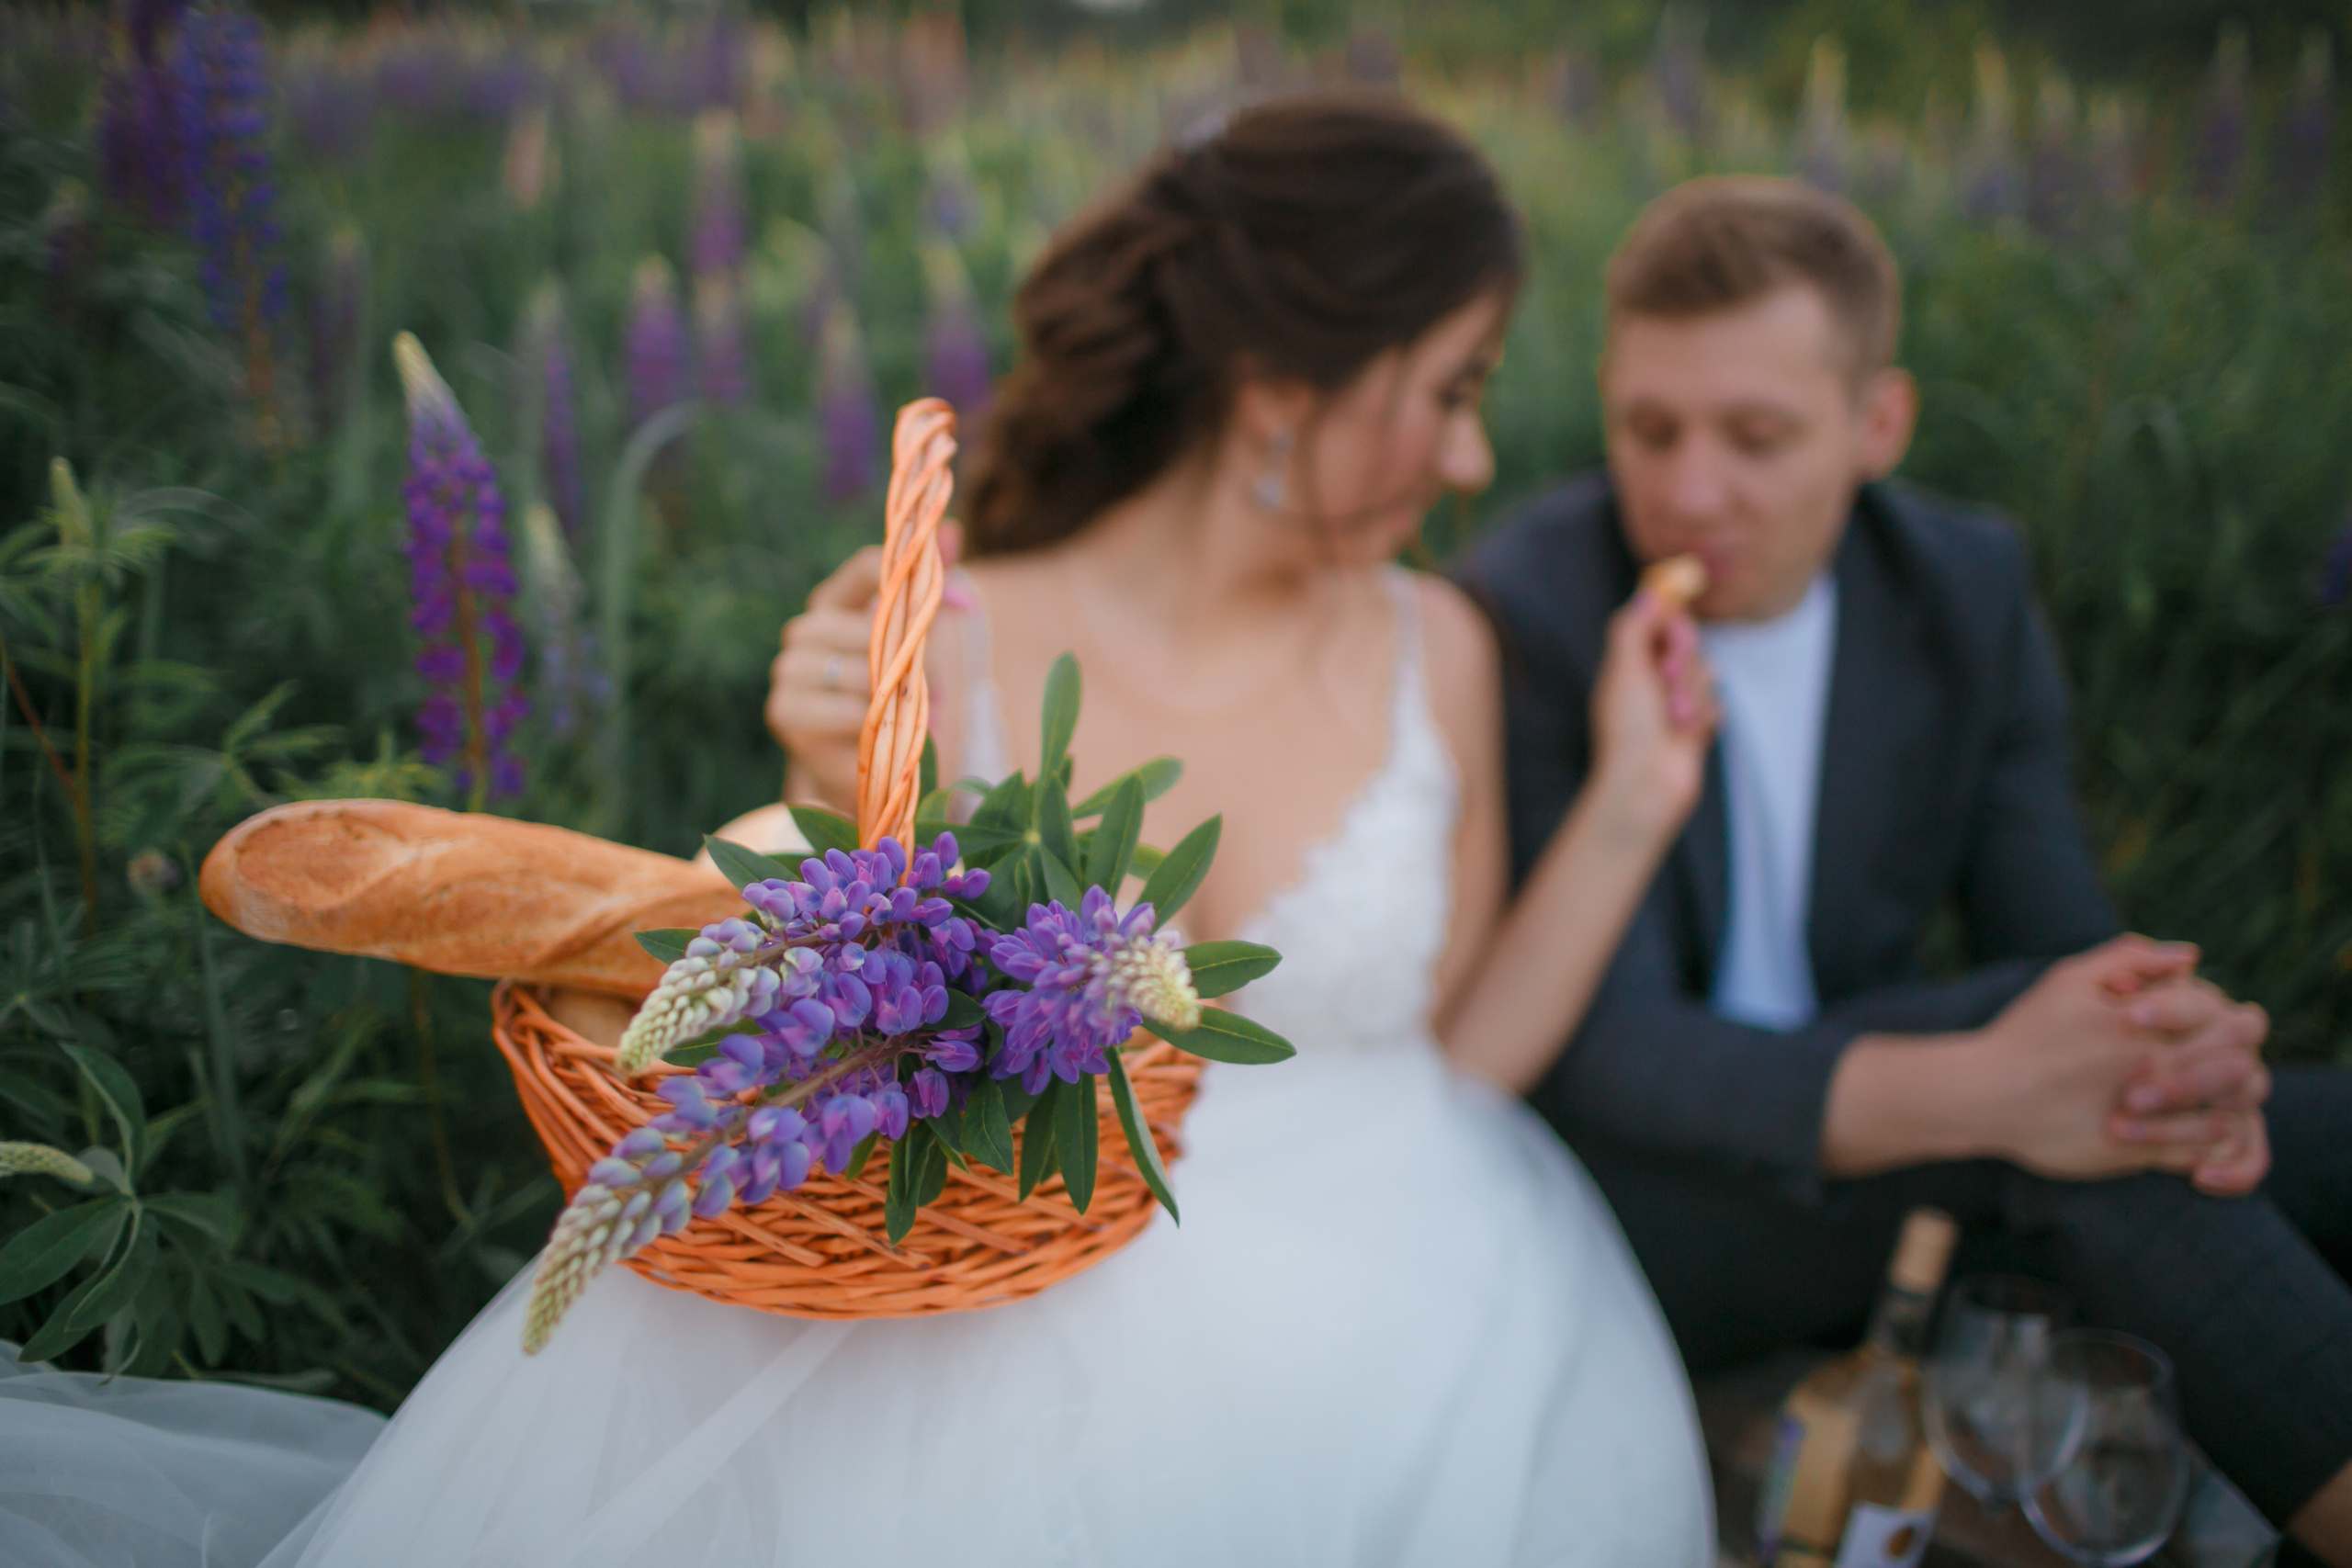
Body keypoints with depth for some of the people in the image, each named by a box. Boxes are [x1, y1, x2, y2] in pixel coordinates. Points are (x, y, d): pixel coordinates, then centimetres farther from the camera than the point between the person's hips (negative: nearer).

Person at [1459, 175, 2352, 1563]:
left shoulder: (1967, 589, -5)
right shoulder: (1523, 624, -22)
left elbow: (2063, 948, -6)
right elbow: (1607, 1051, -28)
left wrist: (2184, 1048, -30)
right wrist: (1976, 1091, -43)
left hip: (1863, 1150, 6)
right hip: (1589, 1178, -5)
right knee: (2026, 1018, -31)